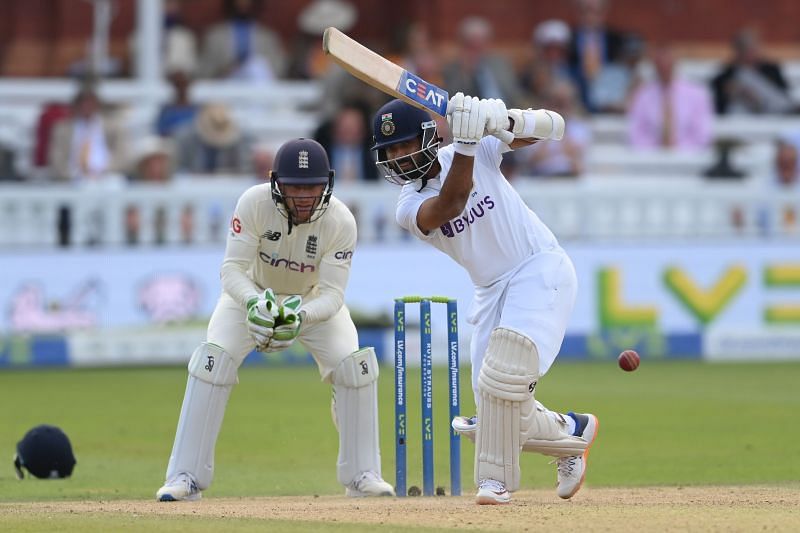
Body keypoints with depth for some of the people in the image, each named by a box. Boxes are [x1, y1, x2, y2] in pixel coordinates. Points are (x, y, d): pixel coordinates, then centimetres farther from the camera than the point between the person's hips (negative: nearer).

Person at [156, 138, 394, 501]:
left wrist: (301, 317, -52)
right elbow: (232, 269, -32)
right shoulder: (254, 203, -32)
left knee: (355, 366, -18)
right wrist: (253, 304, -53)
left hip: (314, 301, 1)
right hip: (252, 293, -1)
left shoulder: (341, 222, -30)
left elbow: (332, 294, -31)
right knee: (212, 361, -22)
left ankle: (362, 475, 0)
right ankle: (185, 478, -15)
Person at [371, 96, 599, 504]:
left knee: (503, 375, -24)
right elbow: (451, 204, -28)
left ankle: (496, 478, -12)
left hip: (541, 269, -5)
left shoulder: (481, 149, -7)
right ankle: (573, 432, 29)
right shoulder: (410, 207, -6)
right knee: (502, 414, 1)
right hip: (493, 292, 5)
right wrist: (466, 142, -41)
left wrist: (505, 121, -30)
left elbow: (552, 125, -10)